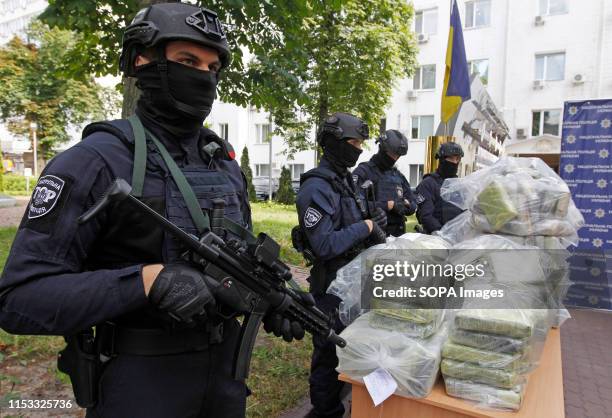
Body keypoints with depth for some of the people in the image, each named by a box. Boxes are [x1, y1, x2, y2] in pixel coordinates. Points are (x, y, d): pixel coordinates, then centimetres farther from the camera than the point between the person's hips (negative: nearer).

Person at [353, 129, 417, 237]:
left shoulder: (398, 175, 17)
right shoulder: (363, 172, -5)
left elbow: (413, 204, 20)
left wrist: (406, 205, -4)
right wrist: (388, 205, -17)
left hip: (398, 235, 6)